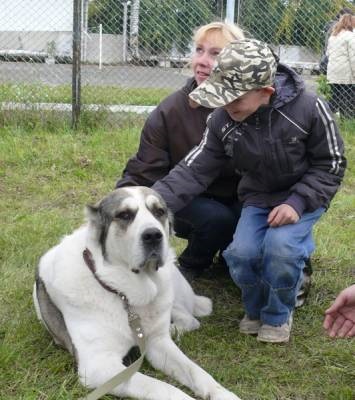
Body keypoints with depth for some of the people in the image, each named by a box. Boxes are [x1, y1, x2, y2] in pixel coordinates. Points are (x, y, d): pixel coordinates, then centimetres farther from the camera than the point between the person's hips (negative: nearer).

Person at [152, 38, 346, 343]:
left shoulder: (308, 108, -23)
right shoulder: (222, 121, -14)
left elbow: (330, 164, -11)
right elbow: (194, 171, -14)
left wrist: (297, 202, -25)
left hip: (304, 197, -3)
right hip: (258, 199, 3)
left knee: (280, 246, -30)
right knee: (241, 253, -22)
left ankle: (278, 316, 1)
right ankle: (257, 309, 12)